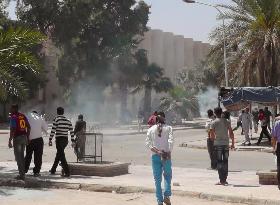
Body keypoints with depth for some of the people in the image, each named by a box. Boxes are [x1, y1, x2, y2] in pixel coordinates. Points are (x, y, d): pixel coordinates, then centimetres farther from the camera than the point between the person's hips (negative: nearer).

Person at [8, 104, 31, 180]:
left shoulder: (13, 117, -12)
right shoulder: (23, 116, 10)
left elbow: (12, 130, -19)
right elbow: (28, 127, 13)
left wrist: (10, 141, -17)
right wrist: (27, 137, 20)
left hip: (17, 138, -7)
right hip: (24, 137, 7)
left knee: (18, 157, -1)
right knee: (21, 156, 18)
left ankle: (21, 175, -2)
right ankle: (23, 173, 22)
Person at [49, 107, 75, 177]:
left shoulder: (56, 119, -6)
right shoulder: (67, 120, 9)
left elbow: (53, 130, -12)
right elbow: (71, 131, 7)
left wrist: (50, 140, -9)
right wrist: (73, 141, 9)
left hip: (59, 139, -6)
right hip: (65, 140, 6)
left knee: (61, 156, -8)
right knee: (58, 154, 20)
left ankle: (67, 172, -17)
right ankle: (53, 170, 32)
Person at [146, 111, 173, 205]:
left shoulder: (151, 129, 5)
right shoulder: (168, 128, 1)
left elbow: (148, 143, -5)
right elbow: (171, 141, -12)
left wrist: (157, 151, -9)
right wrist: (169, 152, -15)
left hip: (155, 156, 1)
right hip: (166, 155, -1)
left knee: (157, 179, 7)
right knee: (167, 175, 16)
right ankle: (167, 195, -2)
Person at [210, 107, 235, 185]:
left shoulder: (213, 123, -4)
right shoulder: (226, 122, 6)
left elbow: (212, 136, -7)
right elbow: (231, 133, 4)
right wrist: (233, 143, 12)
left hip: (218, 143, -3)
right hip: (226, 143, 3)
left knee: (219, 162, 0)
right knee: (225, 162, 11)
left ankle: (221, 180, -5)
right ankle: (224, 180, 14)